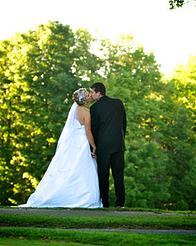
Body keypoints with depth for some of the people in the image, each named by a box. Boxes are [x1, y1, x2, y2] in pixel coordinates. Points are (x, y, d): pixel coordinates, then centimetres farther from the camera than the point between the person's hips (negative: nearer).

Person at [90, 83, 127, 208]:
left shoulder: (95, 107, -6)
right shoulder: (118, 103, 6)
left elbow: (94, 128, -2)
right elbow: (124, 122, 11)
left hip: (103, 145, -4)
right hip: (119, 144, 4)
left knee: (103, 175, 3)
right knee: (119, 174, 7)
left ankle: (105, 203, 1)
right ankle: (120, 202, 4)